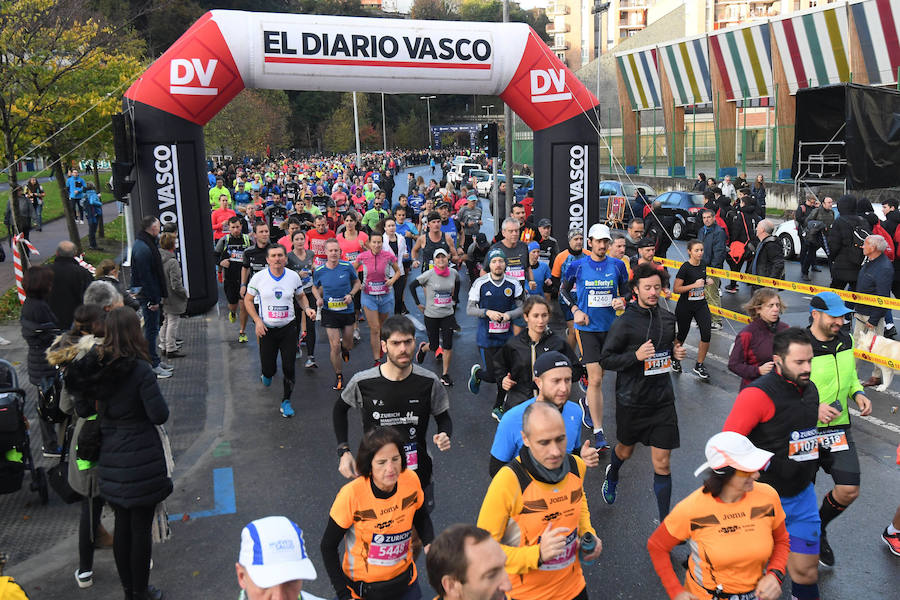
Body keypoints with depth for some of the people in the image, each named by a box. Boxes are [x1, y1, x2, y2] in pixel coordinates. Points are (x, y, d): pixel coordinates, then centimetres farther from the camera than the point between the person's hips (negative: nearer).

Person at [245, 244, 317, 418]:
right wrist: (257, 320, -9)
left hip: (288, 327, 1)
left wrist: (307, 308, -6)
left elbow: (301, 296, 15)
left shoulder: (293, 277, -2)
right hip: (266, 329, -1)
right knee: (268, 367, 3)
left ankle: (286, 401, 15)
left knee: (289, 367, -3)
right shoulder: (258, 278, -7)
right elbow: (248, 300, 4)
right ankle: (267, 374, 42)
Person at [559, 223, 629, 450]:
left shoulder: (617, 265, 2)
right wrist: (576, 310, -4)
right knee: (595, 379, -12)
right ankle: (598, 433, -7)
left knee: (598, 375, 18)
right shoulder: (577, 266, -4)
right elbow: (564, 290, 10)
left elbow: (626, 290, 13)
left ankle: (587, 403, 51)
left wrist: (622, 300, -9)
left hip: (610, 326, 3)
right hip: (587, 327, -3)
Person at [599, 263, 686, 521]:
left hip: (663, 400, 3)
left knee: (662, 463, 0)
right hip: (631, 400, -2)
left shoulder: (668, 318, 2)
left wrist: (676, 352, -2)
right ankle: (612, 475, 57)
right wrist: (636, 356, -26)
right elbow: (606, 360, -13)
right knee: (625, 451, 22)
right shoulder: (624, 322, -14)